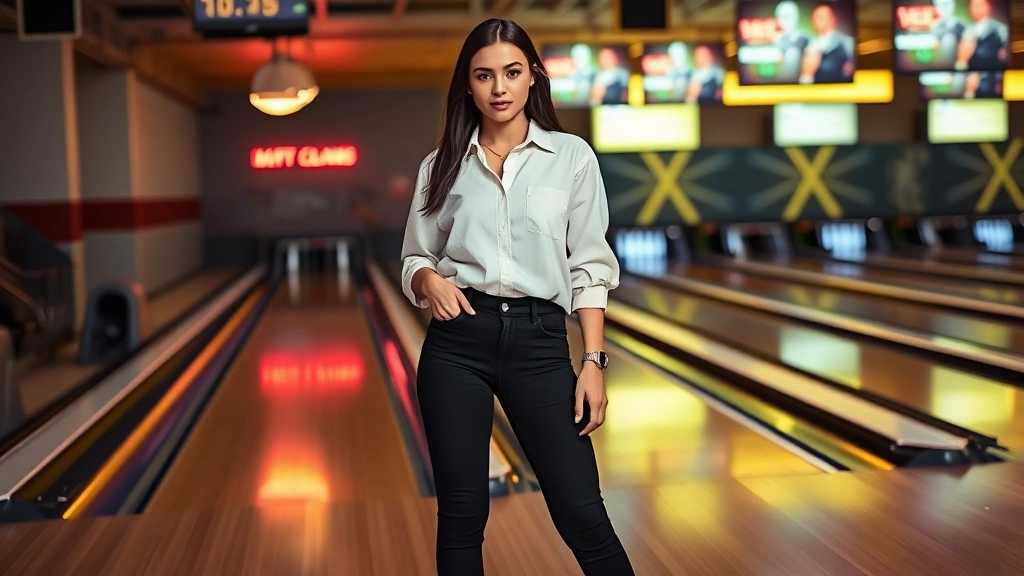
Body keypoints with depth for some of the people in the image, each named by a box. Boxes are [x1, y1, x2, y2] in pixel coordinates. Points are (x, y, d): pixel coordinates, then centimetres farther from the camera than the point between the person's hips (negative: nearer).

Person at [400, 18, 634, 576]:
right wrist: (429, 280, -10)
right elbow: (414, 259, 14)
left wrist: (593, 361, -4)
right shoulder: (441, 165, 7)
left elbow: (589, 269, 3)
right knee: (461, 513, 6)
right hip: (457, 341, 1)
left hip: (538, 342, -1)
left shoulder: (571, 156, 4)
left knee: (580, 512, -1)